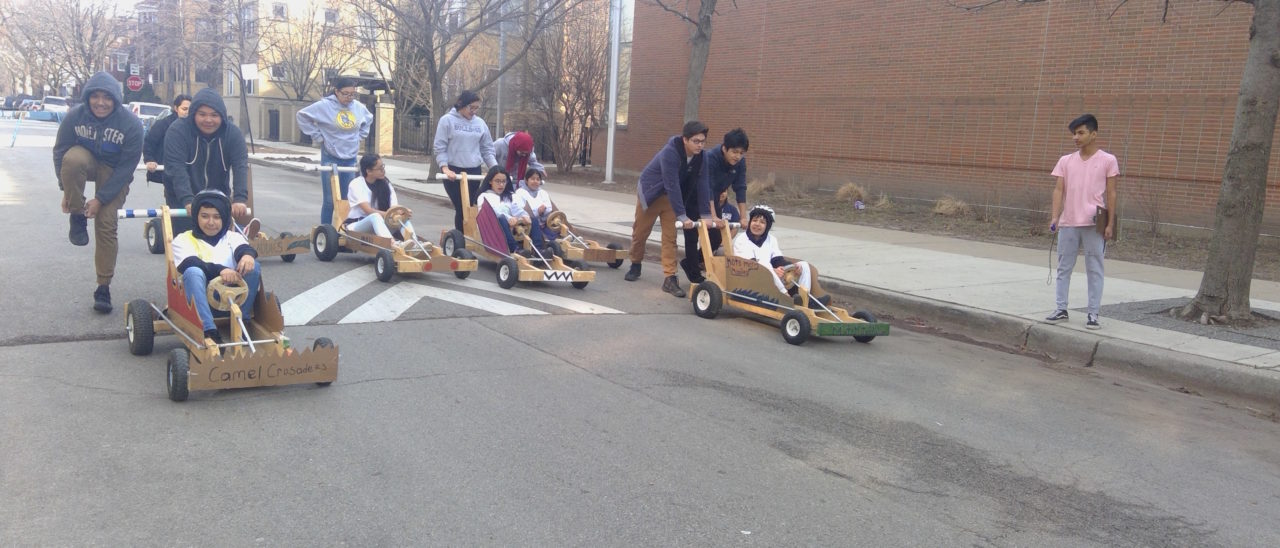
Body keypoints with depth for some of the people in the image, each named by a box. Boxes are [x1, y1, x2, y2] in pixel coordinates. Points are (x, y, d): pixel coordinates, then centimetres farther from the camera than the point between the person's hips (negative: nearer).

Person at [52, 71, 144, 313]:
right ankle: (78, 218, -14)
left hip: (114, 173, -1)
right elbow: (60, 151, -8)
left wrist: (100, 199, -21)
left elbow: (126, 167, -19)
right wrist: (66, 189, -15)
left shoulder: (131, 124, -24)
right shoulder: (75, 116, -19)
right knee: (73, 158, -36)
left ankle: (104, 287, 1)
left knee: (106, 225, -11)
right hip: (85, 160, 1)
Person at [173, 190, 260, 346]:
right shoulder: (183, 240, 11)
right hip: (200, 301, -2)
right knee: (193, 272, -32)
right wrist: (220, 270, -32)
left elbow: (243, 248, -6)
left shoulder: (232, 237, 19)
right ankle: (209, 331, -41)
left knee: (253, 267, -21)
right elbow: (191, 264, -12)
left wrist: (247, 254, -34)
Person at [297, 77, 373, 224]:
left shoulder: (359, 107, 4)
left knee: (347, 200, 9)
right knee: (330, 199, -1)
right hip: (330, 158, -4)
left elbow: (369, 120, 24)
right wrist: (318, 136, -7)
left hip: (351, 159, 4)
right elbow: (302, 116, -4)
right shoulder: (324, 106, -10)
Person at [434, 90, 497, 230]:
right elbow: (439, 147, -5)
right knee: (461, 207, -5)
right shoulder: (447, 120, -3)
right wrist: (445, 168, -17)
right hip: (454, 172, -3)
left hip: (474, 171, 3)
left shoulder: (480, 123, 9)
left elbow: (487, 149, 12)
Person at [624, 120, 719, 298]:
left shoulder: (700, 157, -15)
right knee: (640, 233, 8)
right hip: (650, 191, -4)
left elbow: (702, 184, -14)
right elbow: (672, 185, -37)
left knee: (670, 237, -4)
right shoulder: (670, 152, -34)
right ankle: (635, 266, 32)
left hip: (670, 196, 5)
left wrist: (708, 214, -21)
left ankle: (669, 278, -5)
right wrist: (682, 216, -40)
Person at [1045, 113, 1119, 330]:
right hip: (1068, 223, 3)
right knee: (1064, 267, 7)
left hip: (1094, 223, -3)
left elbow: (1111, 193, 0)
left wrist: (1110, 224, -5)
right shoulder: (1065, 161, 8)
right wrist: (1055, 216, -10)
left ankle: (1093, 314, 7)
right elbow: (1059, 189, 4)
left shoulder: (1108, 160, 1)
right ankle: (1061, 309, 15)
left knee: (1094, 269, 2)